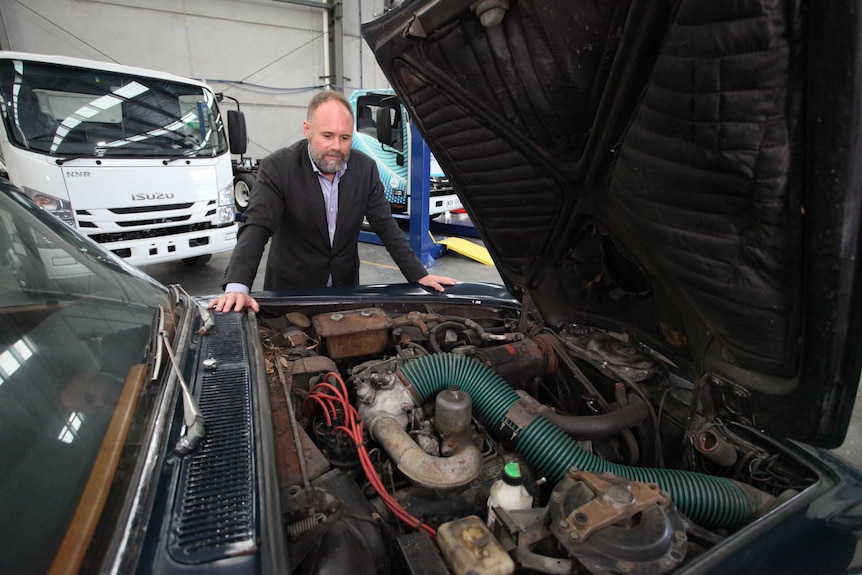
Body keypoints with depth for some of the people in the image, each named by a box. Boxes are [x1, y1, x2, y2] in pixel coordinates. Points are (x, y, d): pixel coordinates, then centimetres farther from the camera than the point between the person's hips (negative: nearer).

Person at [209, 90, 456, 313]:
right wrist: (237, 287, -40)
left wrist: (419, 275, -10)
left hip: (346, 288, 3)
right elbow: (256, 227, -24)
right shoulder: (277, 167, -16)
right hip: (290, 290, -2)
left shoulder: (365, 168, -6)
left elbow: (386, 226, -3)